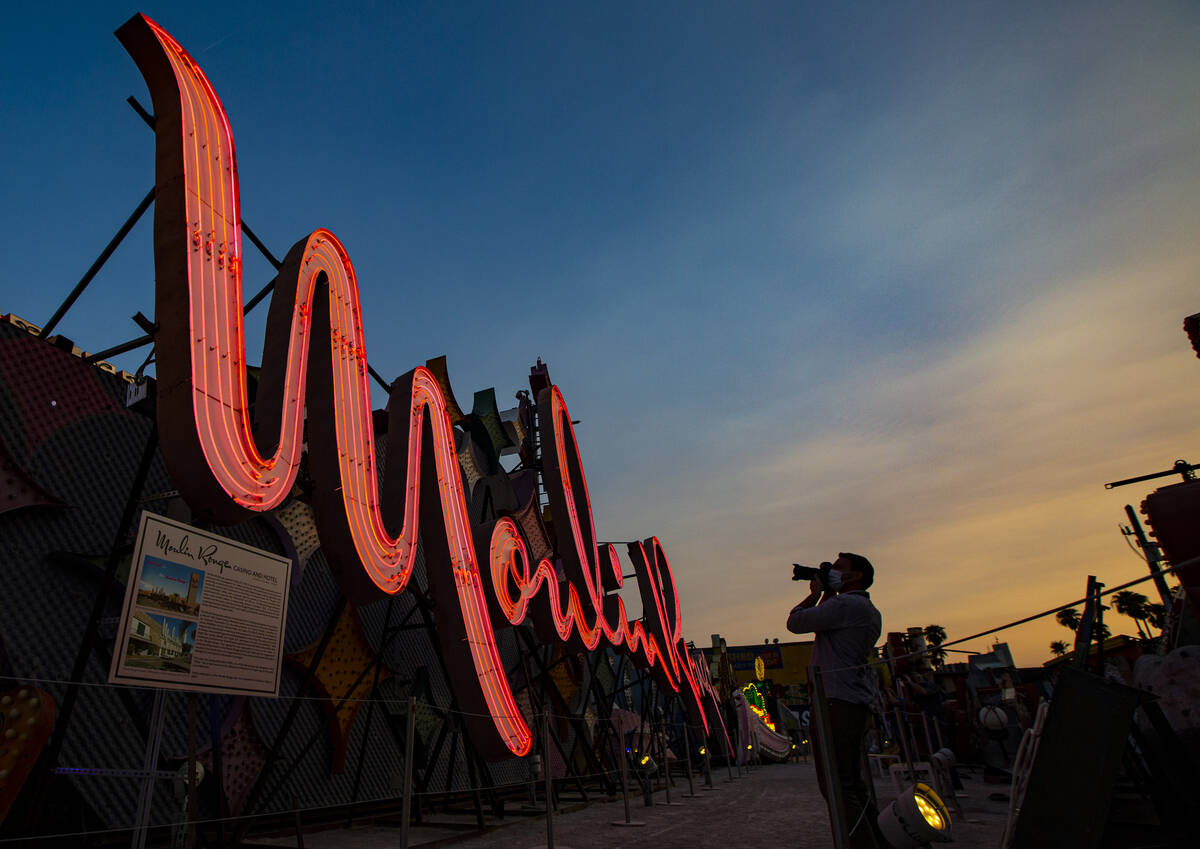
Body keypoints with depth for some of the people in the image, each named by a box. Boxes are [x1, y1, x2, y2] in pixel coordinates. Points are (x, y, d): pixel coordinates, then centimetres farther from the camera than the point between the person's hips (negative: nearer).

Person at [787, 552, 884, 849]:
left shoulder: (846, 604, -11)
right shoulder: (871, 612, 19)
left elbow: (795, 622, -8)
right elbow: (822, 626, 28)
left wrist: (816, 593, 5)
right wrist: (827, 596, 22)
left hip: (836, 702, -10)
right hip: (860, 703, 10)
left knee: (836, 786, -9)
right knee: (854, 784, 15)